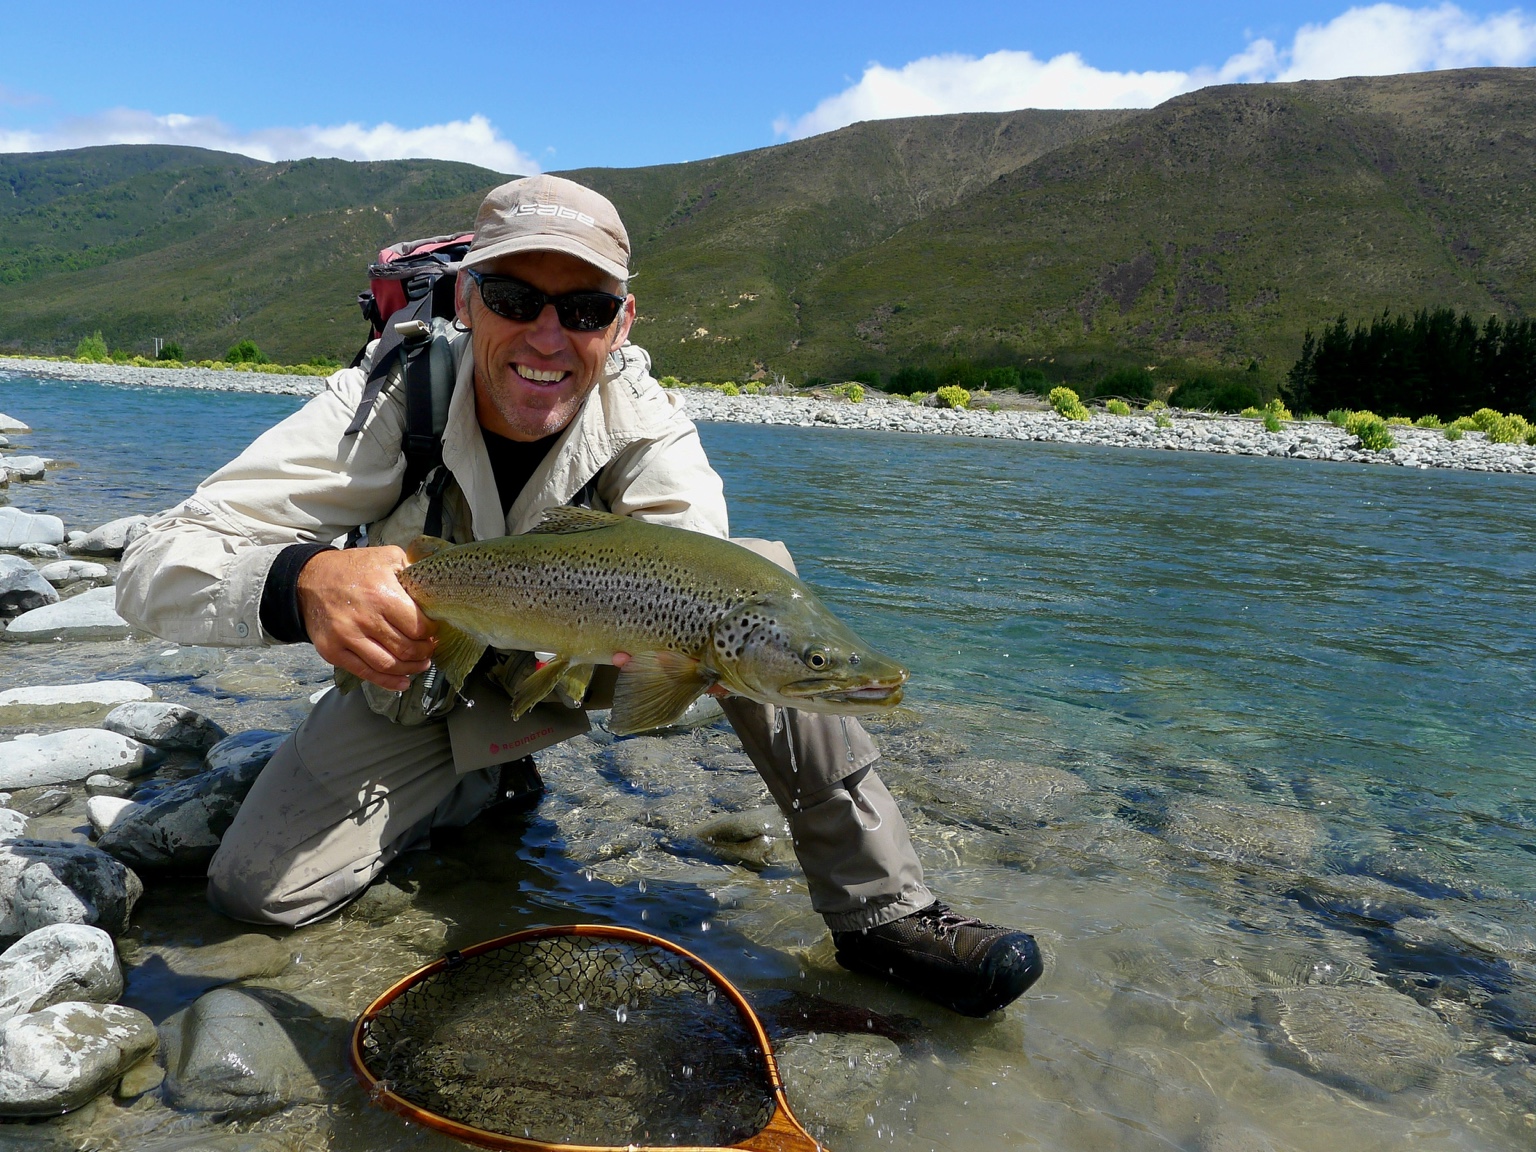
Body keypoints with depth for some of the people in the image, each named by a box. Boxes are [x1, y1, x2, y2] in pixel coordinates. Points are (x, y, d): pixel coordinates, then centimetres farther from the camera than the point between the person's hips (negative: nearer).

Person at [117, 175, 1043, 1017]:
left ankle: (883, 911, -19)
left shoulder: (641, 413, -21)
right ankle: (491, 782, 11)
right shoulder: (388, 405, -27)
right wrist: (300, 583, -59)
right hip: (422, 678, 0)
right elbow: (153, 568, -35)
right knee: (255, 890, -17)